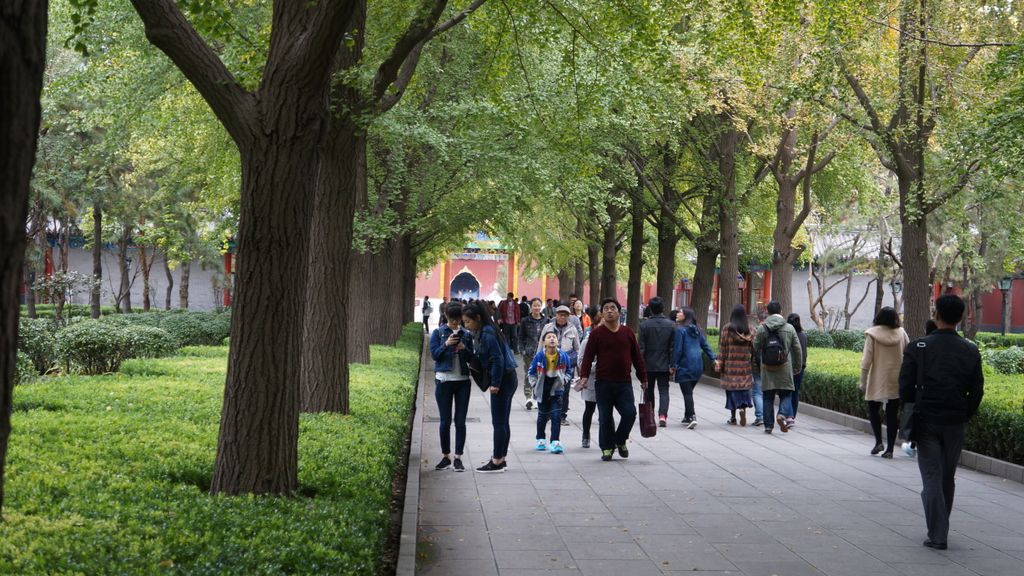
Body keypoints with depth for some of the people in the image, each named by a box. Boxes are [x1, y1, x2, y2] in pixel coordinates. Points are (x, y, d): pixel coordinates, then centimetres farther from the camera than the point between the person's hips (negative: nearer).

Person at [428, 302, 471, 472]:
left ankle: (458, 457, 5)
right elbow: (434, 355, -5)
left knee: (460, 421, 0)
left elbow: (472, 359, 4)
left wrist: (464, 349, -15)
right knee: (445, 421, 3)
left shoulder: (466, 334, 5)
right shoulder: (438, 333, 1)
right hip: (444, 380, -1)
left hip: (463, 381, 1)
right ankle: (445, 456, 14)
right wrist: (446, 345, -21)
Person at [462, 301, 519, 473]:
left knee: (498, 422, -3)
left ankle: (497, 462, 2)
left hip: (503, 380, -10)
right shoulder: (482, 332, 12)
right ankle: (501, 459, 21)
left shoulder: (487, 334, -17)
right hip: (508, 379, 10)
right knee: (503, 422, 14)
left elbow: (497, 359, -21)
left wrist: (495, 384, -18)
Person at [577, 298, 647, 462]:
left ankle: (620, 441, 16)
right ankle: (607, 448, 16)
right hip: (603, 382, -2)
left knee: (630, 412, -8)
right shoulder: (597, 333, 1)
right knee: (605, 417, 2)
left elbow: (637, 356, 14)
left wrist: (643, 378, 15)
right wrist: (584, 376, -14)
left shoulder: (628, 332, 8)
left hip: (624, 382, 2)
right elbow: (588, 356, -3)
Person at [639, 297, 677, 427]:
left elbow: (641, 347, -7)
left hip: (649, 364, -1)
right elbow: (673, 347, -3)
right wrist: (672, 364, 2)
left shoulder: (644, 325, -8)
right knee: (664, 391, 2)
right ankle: (662, 415, -15)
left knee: (649, 391, 14)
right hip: (664, 365, 1)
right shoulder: (671, 325, -3)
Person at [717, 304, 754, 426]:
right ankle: (743, 407, -15)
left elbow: (723, 348, -5)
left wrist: (719, 365, 1)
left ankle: (733, 416, 8)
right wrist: (752, 364, 9)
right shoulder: (750, 329, 0)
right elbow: (753, 348, 2)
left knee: (731, 389, 5)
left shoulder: (727, 328, -7)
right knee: (744, 388, 9)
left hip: (730, 365, -2)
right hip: (745, 366, 2)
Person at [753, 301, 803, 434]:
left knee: (768, 397, 7)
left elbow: (756, 346, 3)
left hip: (767, 368, 0)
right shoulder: (789, 328, 0)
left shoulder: (761, 328, -4)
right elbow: (797, 349, 5)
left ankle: (768, 425, 7)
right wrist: (798, 364, 17)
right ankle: (782, 414, -16)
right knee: (785, 395, 9)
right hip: (784, 368, 0)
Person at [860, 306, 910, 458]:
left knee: (873, 410, 17)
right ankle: (889, 449, 6)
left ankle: (879, 441, 4)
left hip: (877, 382, -2)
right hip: (897, 382, 2)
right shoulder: (901, 333, -1)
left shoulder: (872, 334, -8)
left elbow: (866, 361, -9)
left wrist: (863, 382, -2)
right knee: (892, 415, 7)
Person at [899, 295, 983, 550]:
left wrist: (911, 415, 8)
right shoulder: (970, 351, 0)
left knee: (931, 477, 1)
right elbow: (976, 391, 1)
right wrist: (964, 417, 14)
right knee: (948, 478, 16)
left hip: (926, 422, -2)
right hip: (955, 424, 2)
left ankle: (937, 535, -4)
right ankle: (940, 529, 27)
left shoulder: (917, 347, -7)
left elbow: (905, 386, -7)